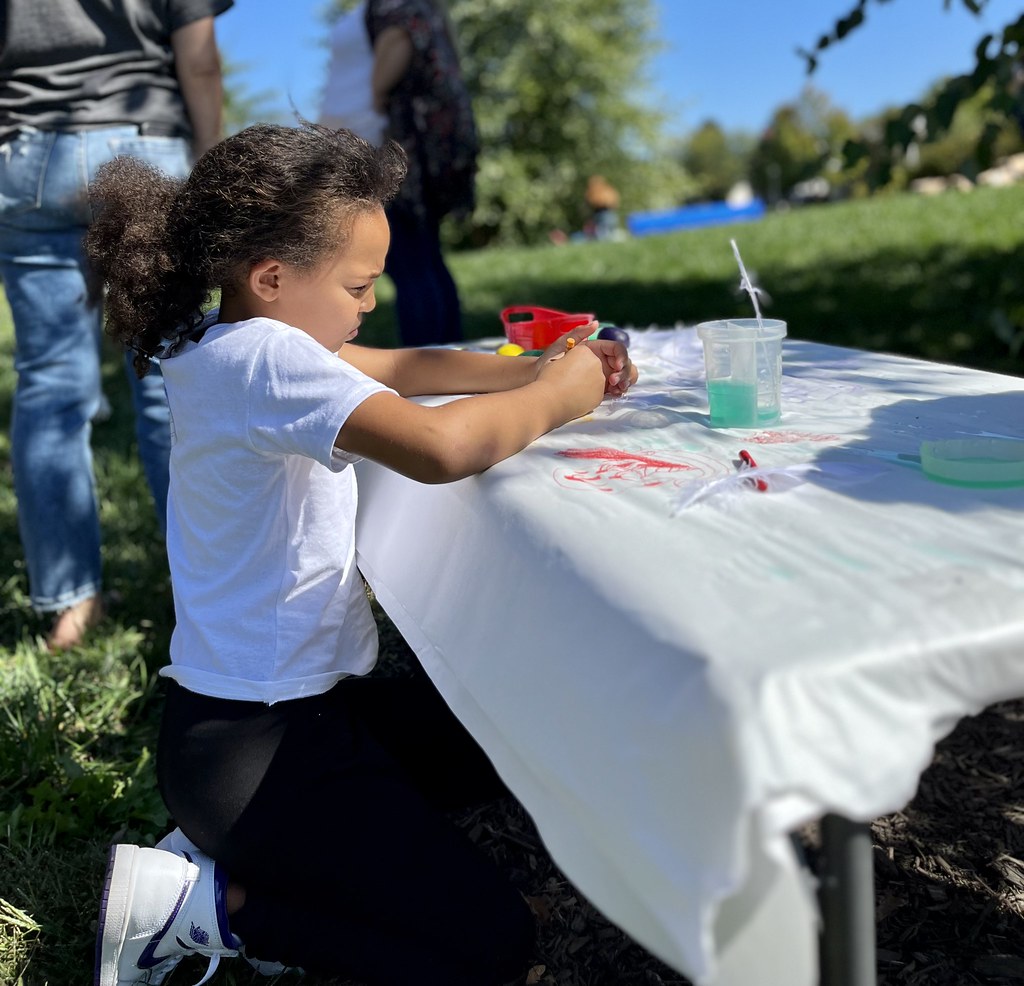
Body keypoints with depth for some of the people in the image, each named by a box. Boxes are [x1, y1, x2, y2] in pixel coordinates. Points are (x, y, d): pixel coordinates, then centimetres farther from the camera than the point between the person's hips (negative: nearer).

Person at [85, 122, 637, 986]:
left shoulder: (225, 343, 6)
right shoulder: (266, 358, -25)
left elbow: (399, 368, 13)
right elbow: (437, 446, -40)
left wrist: (533, 367, -1)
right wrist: (552, 398, -19)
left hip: (307, 696, 10)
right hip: (247, 742, -10)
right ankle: (196, 900, 0)